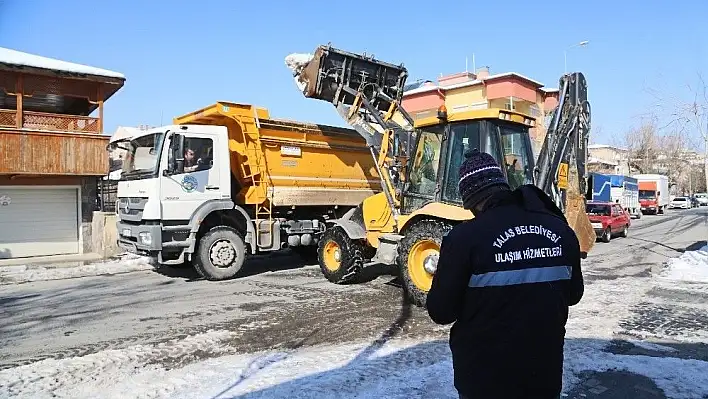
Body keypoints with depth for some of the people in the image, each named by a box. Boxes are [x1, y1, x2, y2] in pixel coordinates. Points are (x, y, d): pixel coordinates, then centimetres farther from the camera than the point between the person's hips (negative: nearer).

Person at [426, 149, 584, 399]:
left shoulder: (466, 237, -21)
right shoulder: (561, 231, -3)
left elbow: (441, 311, -15)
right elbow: (573, 294, 11)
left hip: (484, 378, -4)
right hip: (545, 374, 4)